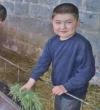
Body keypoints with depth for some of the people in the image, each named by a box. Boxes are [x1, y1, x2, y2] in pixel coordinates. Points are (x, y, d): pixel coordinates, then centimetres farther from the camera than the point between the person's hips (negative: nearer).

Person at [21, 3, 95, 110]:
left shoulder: (82, 44, -28)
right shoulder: (52, 42, -6)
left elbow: (87, 71, -27)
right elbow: (43, 61, 1)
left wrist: (66, 87, -25)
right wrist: (32, 80, -6)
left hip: (73, 92, -6)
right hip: (58, 88, 7)